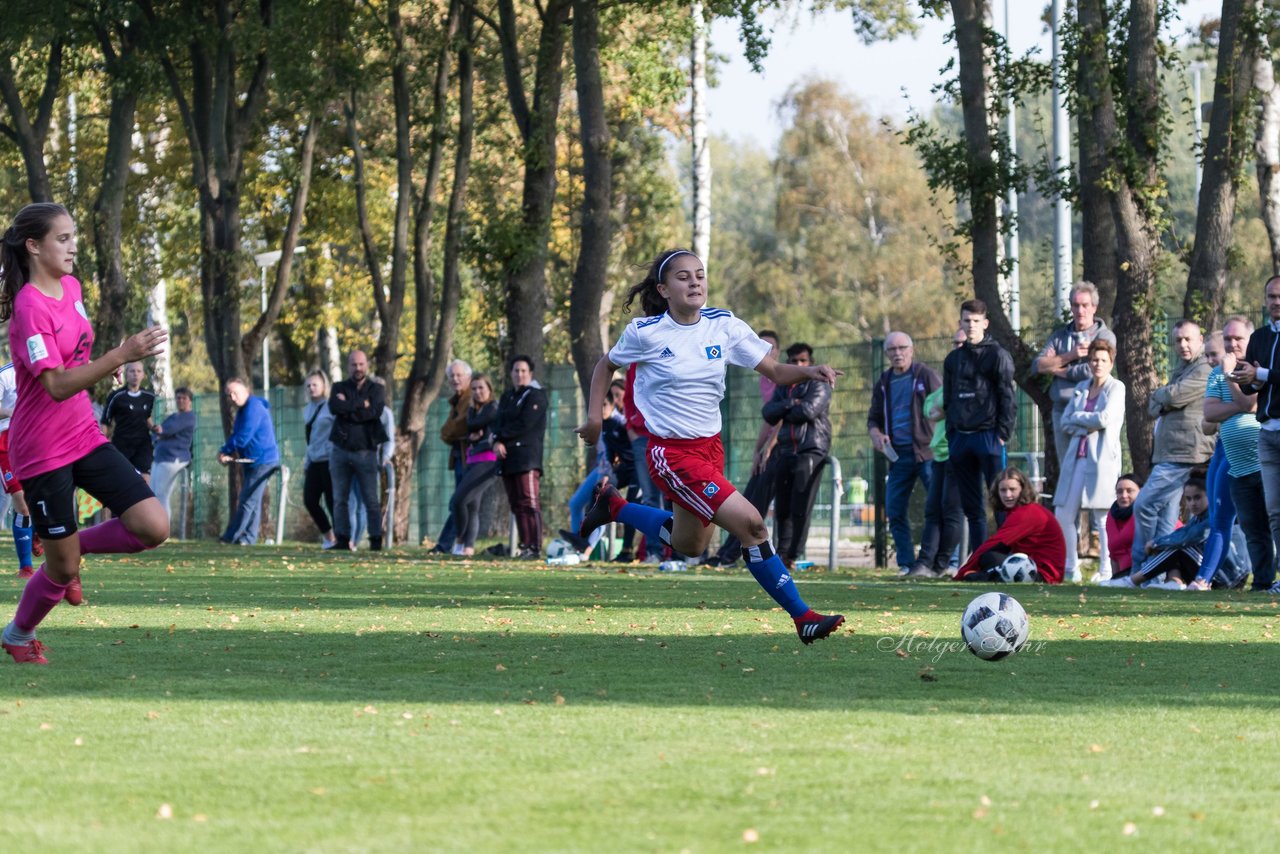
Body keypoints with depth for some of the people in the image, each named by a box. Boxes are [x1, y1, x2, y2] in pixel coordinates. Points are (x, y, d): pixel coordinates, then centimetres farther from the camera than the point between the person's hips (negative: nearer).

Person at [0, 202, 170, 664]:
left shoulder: (70, 287, 5)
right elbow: (57, 385, -31)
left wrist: (114, 361, 12)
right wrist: (122, 355, -40)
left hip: (85, 436, 7)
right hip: (43, 451, -7)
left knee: (153, 527, -7)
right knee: (63, 570, 1)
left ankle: (74, 546, 18)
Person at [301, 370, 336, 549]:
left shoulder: (331, 407, -6)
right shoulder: (308, 409, 16)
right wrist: (306, 463, 21)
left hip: (329, 460, -7)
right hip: (314, 461, 7)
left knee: (332, 501, -5)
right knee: (309, 500, 0)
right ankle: (328, 537, 15)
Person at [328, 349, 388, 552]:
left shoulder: (377, 389, 5)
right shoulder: (340, 387, 10)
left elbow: (376, 411, -14)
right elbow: (334, 406, -12)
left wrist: (348, 408, -10)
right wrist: (361, 405, -12)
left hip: (365, 451, -2)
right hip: (341, 451, 2)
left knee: (371, 500, -3)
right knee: (340, 499, 3)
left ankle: (376, 541, 1)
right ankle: (342, 540, 7)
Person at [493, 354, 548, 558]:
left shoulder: (535, 396, -2)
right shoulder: (507, 397, 21)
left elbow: (524, 424, -12)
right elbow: (498, 423, 12)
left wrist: (501, 436, -4)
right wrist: (497, 441, -8)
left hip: (527, 457, -8)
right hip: (507, 457, 8)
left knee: (529, 502, -14)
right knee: (516, 504, 5)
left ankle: (535, 547, -18)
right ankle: (524, 545, 7)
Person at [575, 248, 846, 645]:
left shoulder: (724, 326, -2)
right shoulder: (645, 333, -11)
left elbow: (774, 371, 0)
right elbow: (607, 365, 8)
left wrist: (809, 371, -19)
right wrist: (594, 416, 1)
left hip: (710, 448, 7)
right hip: (671, 452, -7)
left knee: (688, 544, 22)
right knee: (751, 524, -18)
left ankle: (614, 507, 43)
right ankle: (801, 615, -11)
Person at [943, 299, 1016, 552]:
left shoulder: (997, 355, -1)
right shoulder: (953, 359, 16)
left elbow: (1007, 397, -5)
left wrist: (1003, 434, -12)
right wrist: (951, 434, 9)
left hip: (988, 436, -6)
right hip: (960, 437, 6)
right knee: (971, 505, 6)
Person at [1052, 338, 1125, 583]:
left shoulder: (1116, 388, 1)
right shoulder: (1081, 388, 18)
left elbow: (1105, 418, -13)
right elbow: (1065, 423, 11)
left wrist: (1078, 418, 0)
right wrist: (1088, 425, -5)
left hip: (1102, 459, -6)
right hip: (1077, 458, 6)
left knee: (1102, 517, -8)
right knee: (1063, 515, 3)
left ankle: (1106, 570, -3)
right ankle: (1071, 568, 11)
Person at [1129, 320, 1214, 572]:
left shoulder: (1204, 370, -8)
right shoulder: (1180, 369, 24)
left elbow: (1174, 396, -18)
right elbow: (1153, 406, 19)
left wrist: (1158, 395, 4)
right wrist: (1162, 402, -5)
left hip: (1184, 454, -10)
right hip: (1168, 454, 10)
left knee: (1145, 506, -12)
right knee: (1165, 516, 7)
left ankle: (1141, 568, -7)